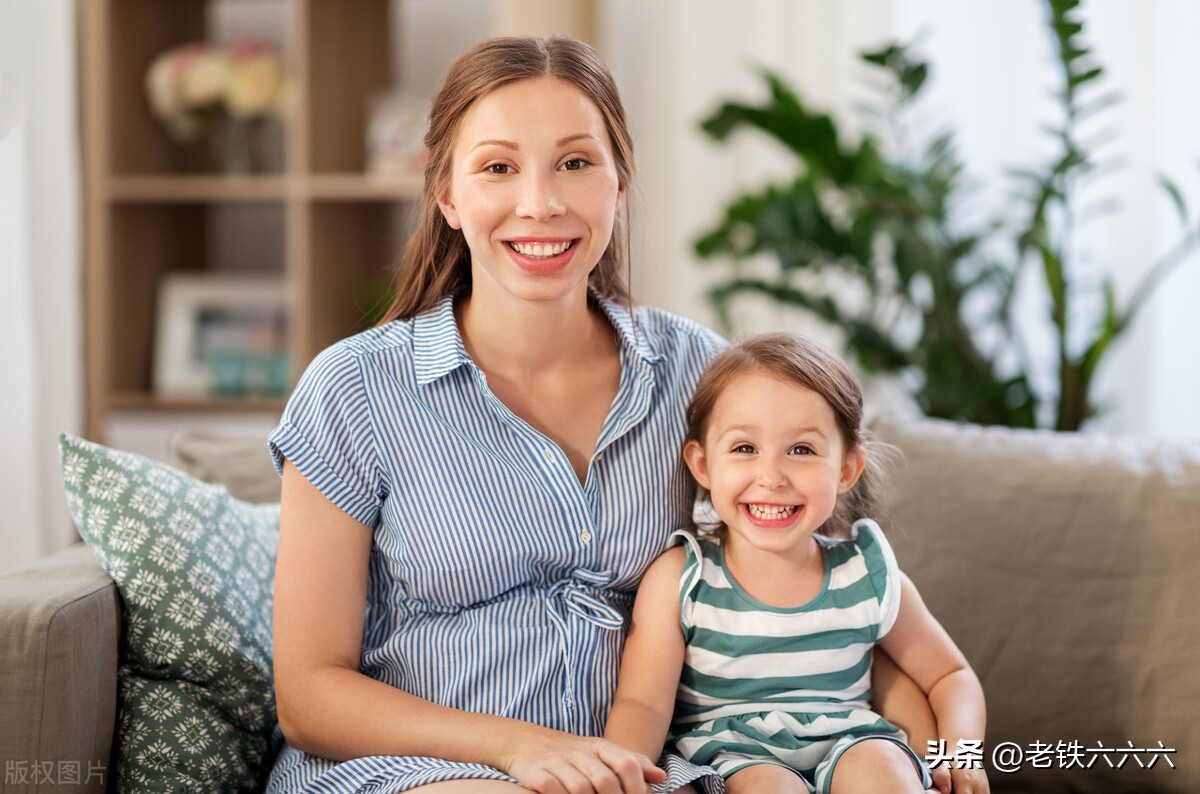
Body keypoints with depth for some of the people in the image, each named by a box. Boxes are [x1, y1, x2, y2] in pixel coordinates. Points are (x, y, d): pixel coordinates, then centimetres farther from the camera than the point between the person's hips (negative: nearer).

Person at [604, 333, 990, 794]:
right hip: (729, 755, -2)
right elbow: (642, 704, -12)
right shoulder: (679, 578, -6)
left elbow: (950, 676, 13)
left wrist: (960, 752, -8)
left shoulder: (867, 576, 0)